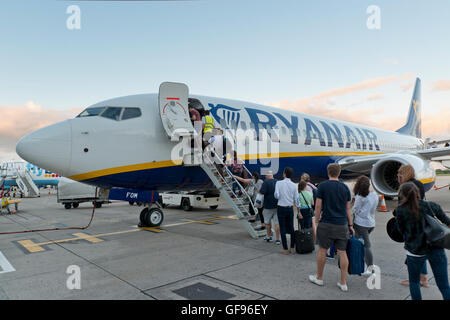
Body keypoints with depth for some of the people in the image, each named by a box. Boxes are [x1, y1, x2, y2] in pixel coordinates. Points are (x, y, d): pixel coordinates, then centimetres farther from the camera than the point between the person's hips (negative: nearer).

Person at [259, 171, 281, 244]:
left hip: (268, 206, -4)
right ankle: (277, 239, 6)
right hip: (277, 205, 4)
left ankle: (269, 237, 26)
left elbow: (262, 191, -22)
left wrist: (259, 190, -2)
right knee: (277, 222, 5)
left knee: (267, 222, 15)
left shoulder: (266, 182, -11)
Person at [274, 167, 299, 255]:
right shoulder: (294, 185, -1)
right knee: (291, 228, 14)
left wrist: (275, 193, 5)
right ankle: (292, 248, 18)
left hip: (281, 208, -3)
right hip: (290, 208, 3)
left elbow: (276, 196, -17)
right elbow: (296, 198, -1)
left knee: (283, 228, 4)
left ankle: (285, 249, 9)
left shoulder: (279, 183, -10)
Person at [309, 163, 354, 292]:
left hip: (327, 224, -4)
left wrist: (317, 221, 2)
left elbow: (318, 206, -8)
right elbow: (348, 208, 9)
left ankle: (319, 278, 22)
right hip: (342, 225, 4)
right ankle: (343, 283, 12)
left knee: (322, 250, 9)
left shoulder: (323, 186, -7)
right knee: (342, 252, 7)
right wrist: (350, 225, 15)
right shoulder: (345, 187, 6)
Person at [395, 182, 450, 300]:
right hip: (436, 249, 2)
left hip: (415, 251, -2)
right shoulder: (431, 206, -3)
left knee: (414, 282, 21)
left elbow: (401, 230, -1)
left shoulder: (400, 210, -11)